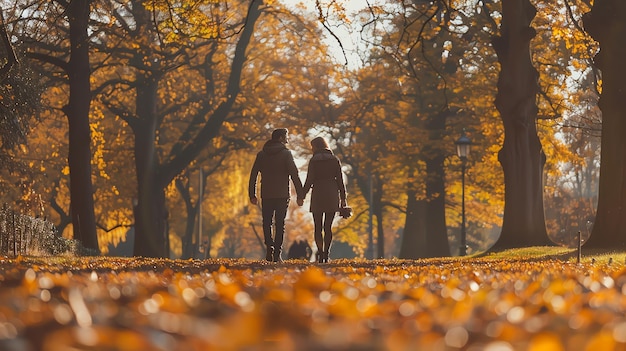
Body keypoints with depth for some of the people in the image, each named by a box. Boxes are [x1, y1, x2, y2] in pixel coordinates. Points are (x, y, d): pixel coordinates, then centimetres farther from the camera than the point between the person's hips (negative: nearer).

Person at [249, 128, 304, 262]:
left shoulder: (261, 154, 8)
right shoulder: (286, 154, -3)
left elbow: (253, 175, 7)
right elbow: (294, 175, -9)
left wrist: (252, 195, 10)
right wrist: (300, 194, -7)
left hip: (266, 196, 2)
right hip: (282, 195, -2)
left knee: (267, 223, 11)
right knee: (280, 225, 3)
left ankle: (269, 247, -7)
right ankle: (277, 254, -1)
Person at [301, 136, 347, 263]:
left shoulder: (314, 160, -2)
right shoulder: (335, 160, 7)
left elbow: (309, 180, -6)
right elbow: (340, 180, 5)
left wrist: (303, 195, 1)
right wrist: (343, 198, 8)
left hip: (318, 194, -3)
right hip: (332, 195, 3)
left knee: (318, 227, 1)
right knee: (328, 227, 8)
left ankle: (320, 253, -16)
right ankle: (326, 254, 2)